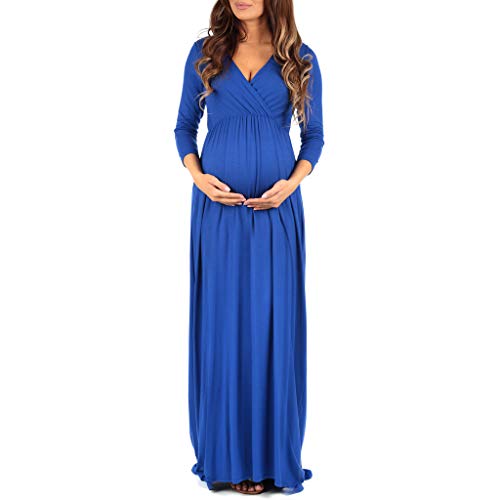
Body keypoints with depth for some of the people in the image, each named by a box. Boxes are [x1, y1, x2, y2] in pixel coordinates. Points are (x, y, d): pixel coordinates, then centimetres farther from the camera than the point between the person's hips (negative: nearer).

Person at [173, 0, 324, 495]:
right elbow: (185, 126, 11)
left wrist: (292, 183, -9)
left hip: (276, 210, 0)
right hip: (217, 208, 1)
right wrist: (198, 176, -7)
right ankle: (225, 453, 15)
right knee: (220, 324, 3)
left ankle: (269, 453, 14)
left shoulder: (300, 59, 5)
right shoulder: (204, 53, 7)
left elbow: (314, 134, 9)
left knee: (272, 327, 2)